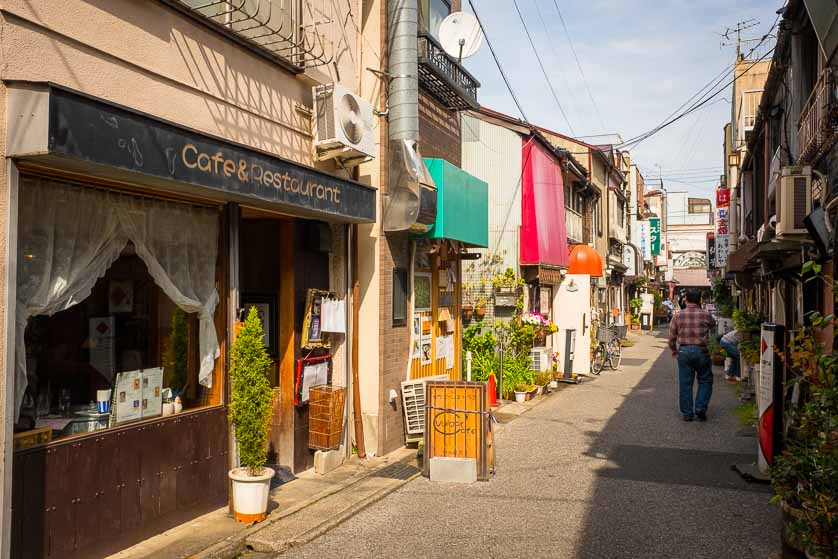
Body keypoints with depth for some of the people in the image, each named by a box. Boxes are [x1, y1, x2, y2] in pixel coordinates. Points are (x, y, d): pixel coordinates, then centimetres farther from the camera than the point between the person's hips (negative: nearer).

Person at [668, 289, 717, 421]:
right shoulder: (705, 315, -4)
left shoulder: (678, 316, -1)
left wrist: (674, 350, 19)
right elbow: (713, 324, 20)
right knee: (705, 381, 14)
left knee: (685, 383, 7)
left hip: (684, 351, 1)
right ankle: (700, 408, 4)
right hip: (701, 351, -1)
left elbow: (671, 337, 3)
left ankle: (687, 413, 11)